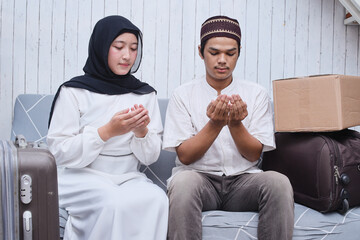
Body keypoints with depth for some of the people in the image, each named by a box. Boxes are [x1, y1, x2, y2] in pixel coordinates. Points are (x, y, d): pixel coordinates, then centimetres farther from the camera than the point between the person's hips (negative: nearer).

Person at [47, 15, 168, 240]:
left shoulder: (146, 94, 8)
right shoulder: (73, 91, -3)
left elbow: (151, 157, 8)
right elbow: (59, 153, -8)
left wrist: (141, 132, -15)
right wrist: (107, 131, -20)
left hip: (129, 178, 4)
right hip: (81, 177, -3)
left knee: (157, 199, -27)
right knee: (115, 202, -33)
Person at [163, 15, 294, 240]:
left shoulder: (256, 93, 7)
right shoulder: (183, 94, 3)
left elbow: (254, 155, 2)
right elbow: (184, 156, -3)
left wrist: (235, 124, -17)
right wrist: (215, 124, -19)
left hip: (243, 179, 2)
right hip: (198, 177, -1)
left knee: (279, 182, -30)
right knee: (184, 181, -36)